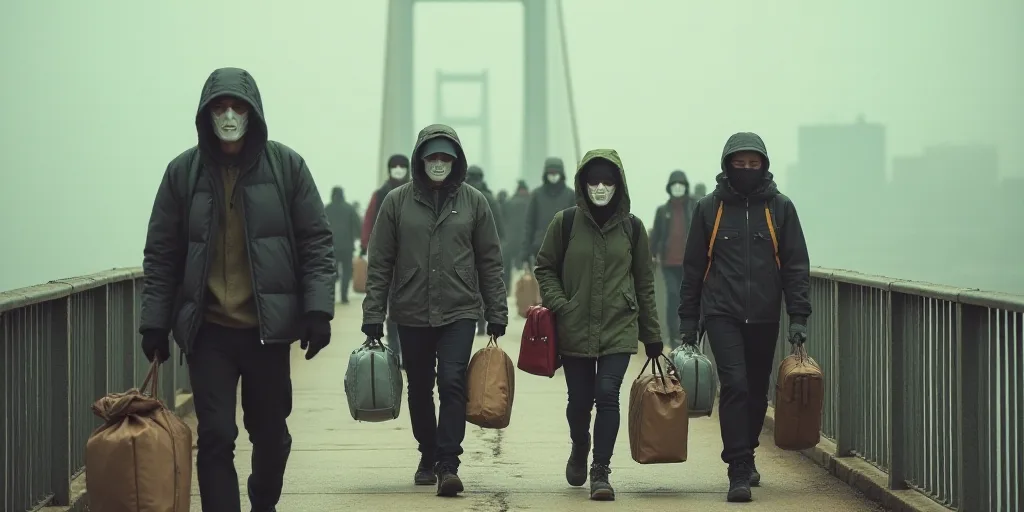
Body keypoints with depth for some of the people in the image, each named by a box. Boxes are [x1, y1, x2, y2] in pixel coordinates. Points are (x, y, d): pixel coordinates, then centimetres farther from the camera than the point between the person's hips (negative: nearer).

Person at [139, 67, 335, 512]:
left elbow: (316, 242, 0)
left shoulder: (286, 166, -1)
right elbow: (160, 253, 5)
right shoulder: (183, 171, 2)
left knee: (270, 432, 13)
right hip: (207, 330, 0)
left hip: (269, 326, 0)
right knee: (215, 436, -5)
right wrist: (154, 321, 0)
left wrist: (318, 308, -9)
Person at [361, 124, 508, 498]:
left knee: (452, 383, -14)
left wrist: (497, 314, 3)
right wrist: (373, 315, -2)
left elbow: (489, 262, 6)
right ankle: (428, 456, 27)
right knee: (420, 389, 10)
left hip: (459, 312, -1)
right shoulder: (398, 201, 1)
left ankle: (448, 464, -12)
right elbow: (380, 262, 2)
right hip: (411, 314, 1)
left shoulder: (473, 202, 3)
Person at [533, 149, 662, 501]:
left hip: (619, 329, 0)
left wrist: (652, 335, 10)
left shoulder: (632, 227, 3)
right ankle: (579, 449, 39)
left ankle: (600, 471, -3)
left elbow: (644, 283, 9)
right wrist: (558, 304, -8)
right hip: (574, 330, 0)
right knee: (579, 400, 8)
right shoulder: (565, 223, -1)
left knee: (607, 395, -13)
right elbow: (544, 268, 8)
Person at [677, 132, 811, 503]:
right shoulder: (709, 208, 3)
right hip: (722, 315, -2)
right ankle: (739, 471, -13)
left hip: (764, 318, 2)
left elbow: (796, 265, 4)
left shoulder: (780, 207, 4)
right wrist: (688, 322, 6)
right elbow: (693, 267, 8)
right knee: (735, 385, -14)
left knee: (757, 392, 10)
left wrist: (799, 317, -4)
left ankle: (745, 456, 31)